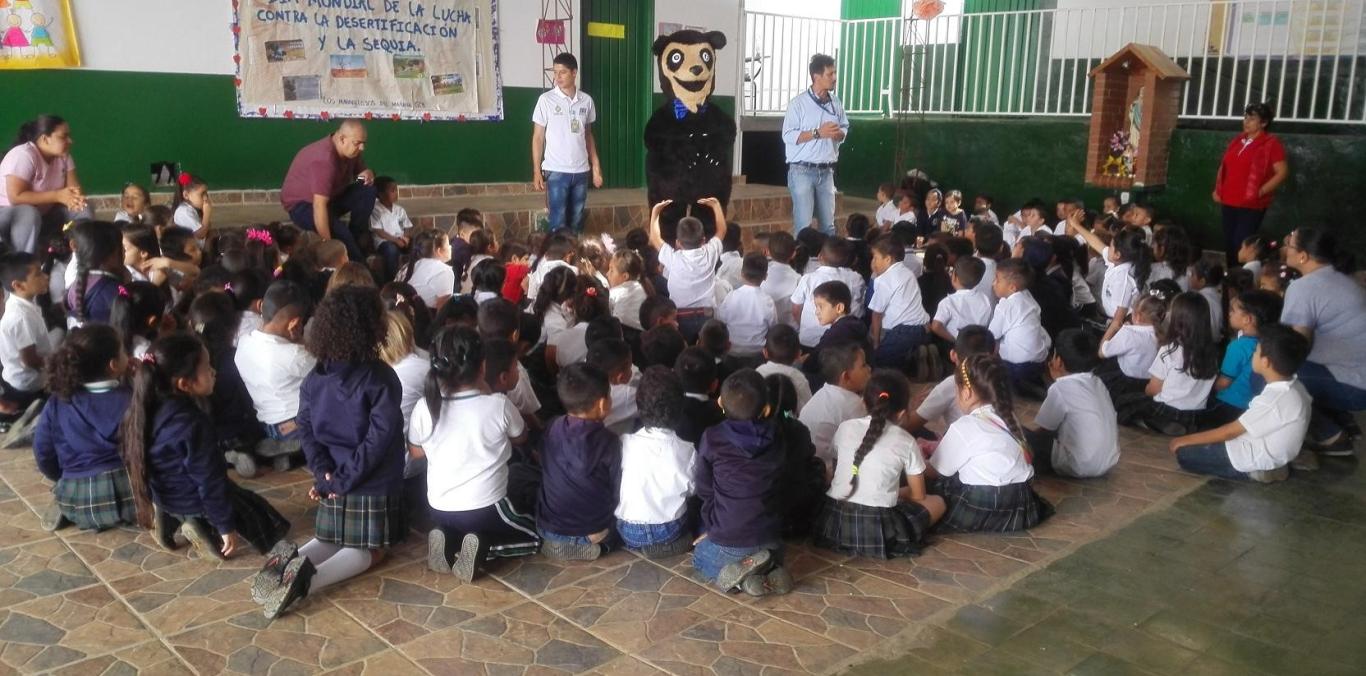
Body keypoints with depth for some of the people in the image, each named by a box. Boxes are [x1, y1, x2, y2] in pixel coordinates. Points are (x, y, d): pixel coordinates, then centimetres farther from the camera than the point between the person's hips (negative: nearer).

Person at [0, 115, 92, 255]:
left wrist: (75, 195, -32)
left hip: (43, 215, 7)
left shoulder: (63, 156, -3)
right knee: (29, 214, -38)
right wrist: (57, 196, -33)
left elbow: (74, 186, -6)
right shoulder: (24, 155, -25)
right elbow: (16, 197, -31)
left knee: (83, 210, -13)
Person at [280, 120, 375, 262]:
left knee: (367, 190, -14)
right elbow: (319, 206, -39)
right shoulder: (324, 159, -34)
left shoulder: (351, 151, -8)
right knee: (340, 232, -32)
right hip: (301, 204, -8)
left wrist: (367, 173, -17)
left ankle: (358, 240, -4)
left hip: (331, 197, 8)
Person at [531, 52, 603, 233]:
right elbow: (538, 137, 0)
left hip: (581, 171, 3)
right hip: (556, 171, -3)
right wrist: (537, 171, -5)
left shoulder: (586, 100, 5)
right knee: (558, 224, -3)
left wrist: (596, 167, 10)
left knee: (577, 223, 8)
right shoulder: (546, 99, -3)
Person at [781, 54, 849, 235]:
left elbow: (844, 129, 18)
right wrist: (818, 133, -19)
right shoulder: (799, 103, -8)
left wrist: (838, 133, -6)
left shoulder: (836, 102, 8)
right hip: (802, 171, -5)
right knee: (803, 225, -6)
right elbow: (788, 136, -14)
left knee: (828, 224, 8)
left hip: (826, 171, 5)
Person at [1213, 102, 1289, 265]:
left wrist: (1260, 192, -17)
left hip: (1251, 205, -6)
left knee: (1241, 244, -8)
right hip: (1229, 202, 7)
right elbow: (1224, 166, 21)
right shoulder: (1237, 141, 13)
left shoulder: (1271, 143, -7)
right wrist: (1217, 189, 10)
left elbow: (1282, 172, -12)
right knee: (1229, 244, 11)